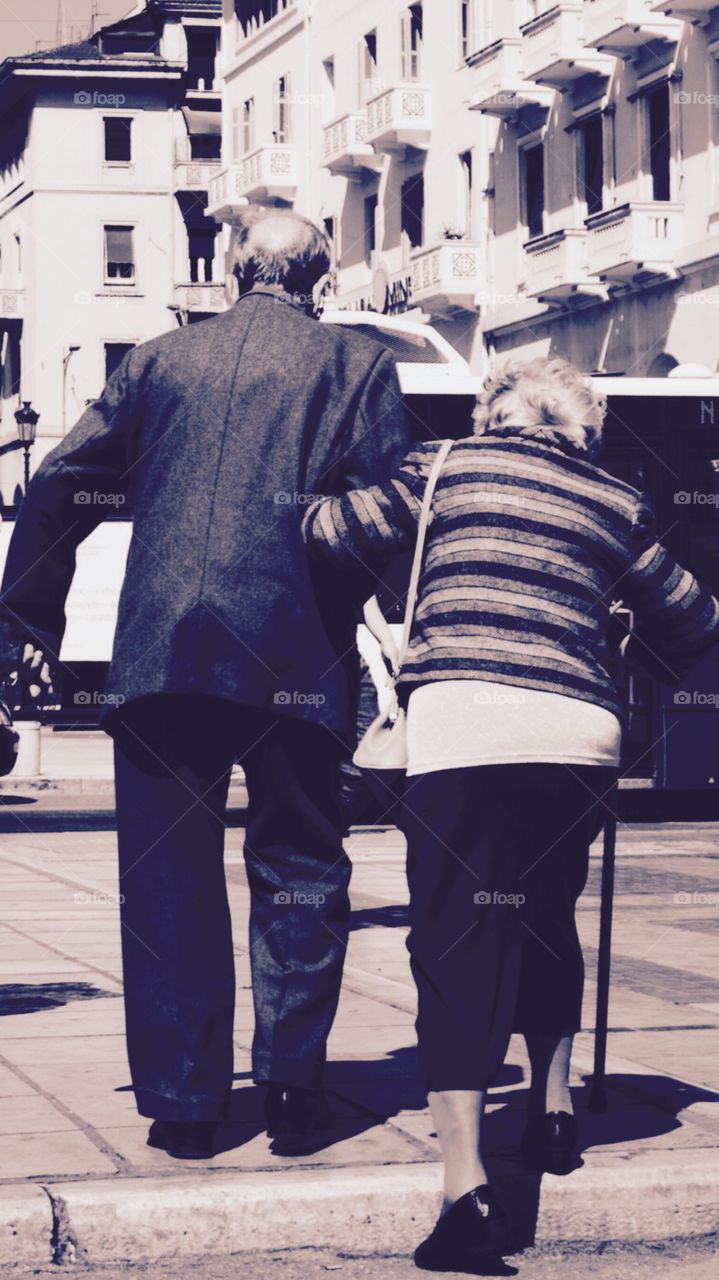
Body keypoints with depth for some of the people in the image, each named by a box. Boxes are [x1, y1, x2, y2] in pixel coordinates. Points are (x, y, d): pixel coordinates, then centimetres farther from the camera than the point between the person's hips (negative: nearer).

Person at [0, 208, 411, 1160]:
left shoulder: (160, 361, 15)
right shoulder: (356, 365, 7)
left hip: (160, 649, 2)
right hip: (294, 655, -2)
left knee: (168, 881, 7)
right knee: (299, 871, 11)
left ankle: (182, 1102, 8)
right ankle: (293, 1086, 8)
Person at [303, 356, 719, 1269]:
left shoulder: (446, 469, 14)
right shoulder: (613, 502, 20)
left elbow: (329, 533, 12)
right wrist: (645, 668, 47)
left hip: (462, 722, -3)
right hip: (581, 734, 3)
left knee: (457, 939, -5)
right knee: (545, 918, 26)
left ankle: (465, 1183, -15)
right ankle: (552, 1107, 35)